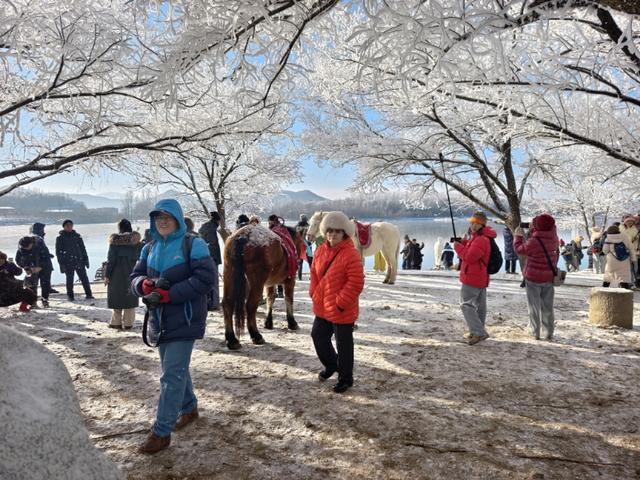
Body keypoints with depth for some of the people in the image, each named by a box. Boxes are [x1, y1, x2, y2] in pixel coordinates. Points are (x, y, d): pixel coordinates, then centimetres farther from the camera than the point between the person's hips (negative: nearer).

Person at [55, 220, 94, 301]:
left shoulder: (77, 236, 9)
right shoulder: (60, 238, 2)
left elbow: (83, 249, 13)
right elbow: (58, 252, 1)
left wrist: (85, 259, 7)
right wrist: (61, 263, -5)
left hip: (79, 261, 2)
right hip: (68, 263, -2)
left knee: (84, 278, -1)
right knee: (69, 280, 4)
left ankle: (88, 294, 3)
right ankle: (70, 296, 16)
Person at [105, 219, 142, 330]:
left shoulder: (115, 241, -7)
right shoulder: (136, 241, 0)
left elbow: (111, 259, -7)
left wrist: (107, 275, -2)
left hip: (118, 274, -2)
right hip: (133, 274, 2)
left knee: (117, 298, 10)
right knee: (130, 299, 7)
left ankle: (116, 322, 13)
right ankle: (128, 323, 8)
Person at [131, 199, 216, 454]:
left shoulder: (193, 244, -10)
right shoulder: (150, 248, 11)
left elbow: (205, 278, -19)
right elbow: (135, 278, 12)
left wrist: (167, 294, -22)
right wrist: (146, 285, -14)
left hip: (184, 320, -7)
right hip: (159, 320, 7)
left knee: (172, 374, -7)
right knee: (176, 369, 20)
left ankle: (161, 432, 2)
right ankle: (189, 408, 41)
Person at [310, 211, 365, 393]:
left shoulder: (351, 254, -20)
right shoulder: (321, 251, 4)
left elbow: (356, 283, -22)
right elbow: (314, 274, 15)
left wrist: (341, 302, -20)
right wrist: (314, 294, 5)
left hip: (342, 310, -8)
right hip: (322, 307, 8)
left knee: (343, 344, 7)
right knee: (318, 335, 20)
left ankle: (345, 378, 26)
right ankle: (331, 365, 45)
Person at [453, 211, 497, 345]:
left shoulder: (481, 240, -19)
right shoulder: (476, 237, 15)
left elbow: (469, 256, -24)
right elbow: (469, 248, 23)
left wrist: (457, 246, -12)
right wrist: (462, 242, 4)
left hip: (472, 278, -11)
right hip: (481, 278, 11)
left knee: (466, 304, -11)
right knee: (480, 306, 16)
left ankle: (479, 332, -15)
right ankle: (477, 332, 27)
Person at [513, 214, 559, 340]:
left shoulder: (533, 242, -20)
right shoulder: (553, 239, -5)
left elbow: (519, 249, -4)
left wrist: (518, 236, 9)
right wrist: (532, 230, 13)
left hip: (533, 278, -4)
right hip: (549, 278, 5)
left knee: (534, 306, 5)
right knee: (547, 307, 13)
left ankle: (535, 333, 8)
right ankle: (549, 333, 17)